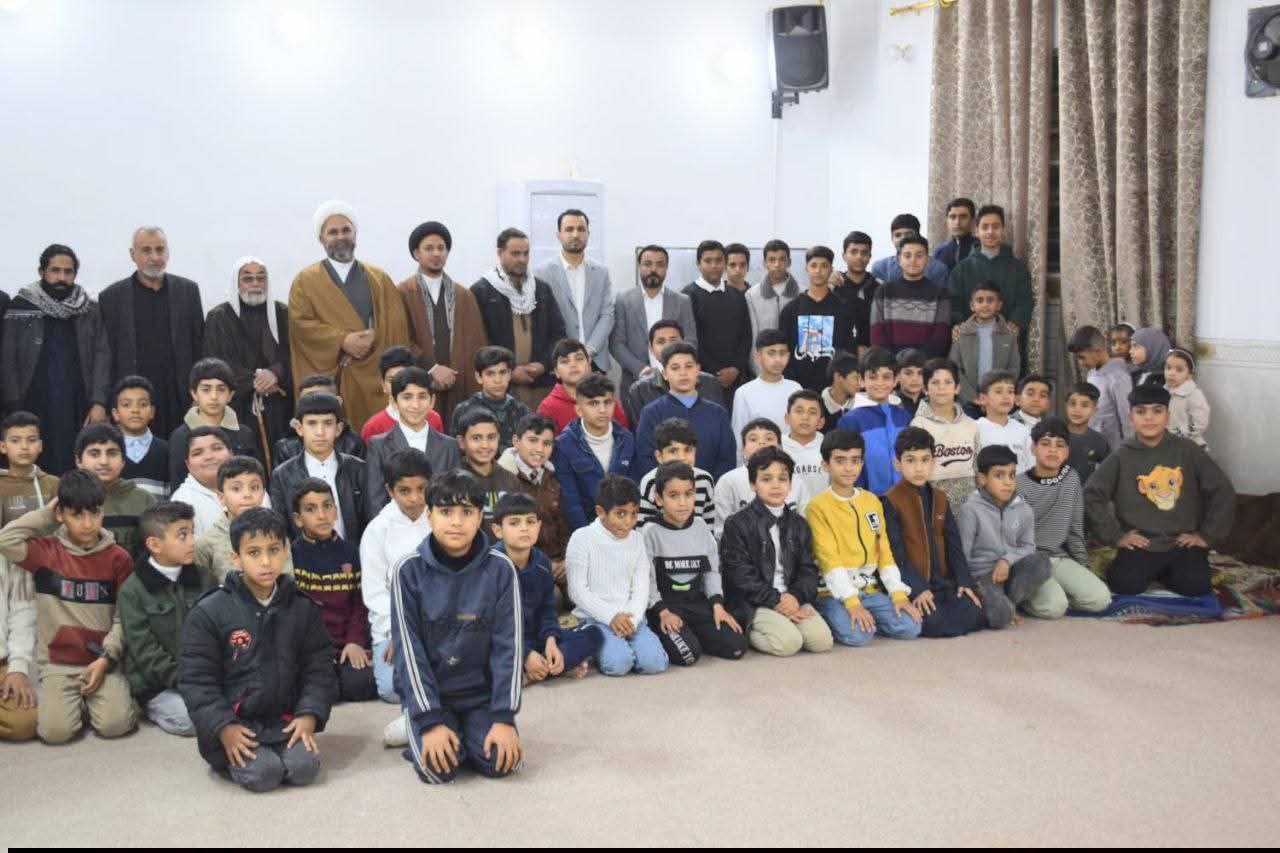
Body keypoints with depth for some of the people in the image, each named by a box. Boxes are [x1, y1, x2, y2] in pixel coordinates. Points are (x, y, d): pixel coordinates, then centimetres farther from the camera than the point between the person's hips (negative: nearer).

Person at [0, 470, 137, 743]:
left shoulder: (118, 558, 0)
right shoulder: (47, 551, 2)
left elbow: (125, 617, 0)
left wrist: (107, 658, -12)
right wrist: (46, 513, -4)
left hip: (103, 662, 0)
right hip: (57, 664, 0)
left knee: (114, 725, -20)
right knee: (56, 730, -20)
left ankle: (93, 698, 12)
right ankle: (74, 700, 12)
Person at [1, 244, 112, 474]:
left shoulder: (91, 311, 9)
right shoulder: (20, 308, 4)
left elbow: (102, 357, 4)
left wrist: (99, 402, -7)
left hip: (78, 412, 1)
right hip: (34, 411, -1)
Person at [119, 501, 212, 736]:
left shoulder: (204, 580, 6)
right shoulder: (132, 590, -7)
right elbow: (144, 650, -11)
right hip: (156, 685, -3)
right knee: (191, 718, -26)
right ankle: (154, 708, 3)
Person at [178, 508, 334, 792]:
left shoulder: (303, 608, 3)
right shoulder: (208, 613, -7)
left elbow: (318, 668, 6)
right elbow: (196, 678, -6)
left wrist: (309, 715, -9)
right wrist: (223, 727, -16)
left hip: (284, 720, 3)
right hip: (233, 723, -2)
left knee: (305, 768, -20)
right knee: (263, 773, -23)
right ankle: (230, 758, 8)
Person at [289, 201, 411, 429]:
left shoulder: (379, 279, 15)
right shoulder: (305, 280, 12)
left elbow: (396, 324, 4)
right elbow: (300, 323, -1)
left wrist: (373, 338, -14)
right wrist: (342, 341, -13)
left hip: (374, 379, 1)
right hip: (329, 378, -1)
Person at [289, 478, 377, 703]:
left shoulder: (350, 552, 9)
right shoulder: (291, 554, 1)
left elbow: (360, 602, 7)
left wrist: (355, 642, -8)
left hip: (346, 644, 2)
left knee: (361, 685, -23)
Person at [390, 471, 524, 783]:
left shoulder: (500, 568, -8)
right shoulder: (409, 571, -10)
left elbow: (509, 646, -7)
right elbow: (409, 651, -10)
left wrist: (504, 717, -13)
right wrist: (431, 720, -16)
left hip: (482, 693, 1)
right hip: (427, 692, -1)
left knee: (501, 763, -18)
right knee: (438, 768, -21)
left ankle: (468, 733, 14)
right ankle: (419, 730, 12)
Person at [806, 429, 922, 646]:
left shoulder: (872, 501, 12)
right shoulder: (818, 506, -7)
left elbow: (884, 551, 10)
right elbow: (829, 558, -14)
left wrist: (898, 593, -2)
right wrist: (851, 602, -22)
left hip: (870, 589, 5)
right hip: (834, 593, -5)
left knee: (910, 627, -15)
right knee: (857, 635, -29)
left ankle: (866, 619, 8)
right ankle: (831, 620, 1)